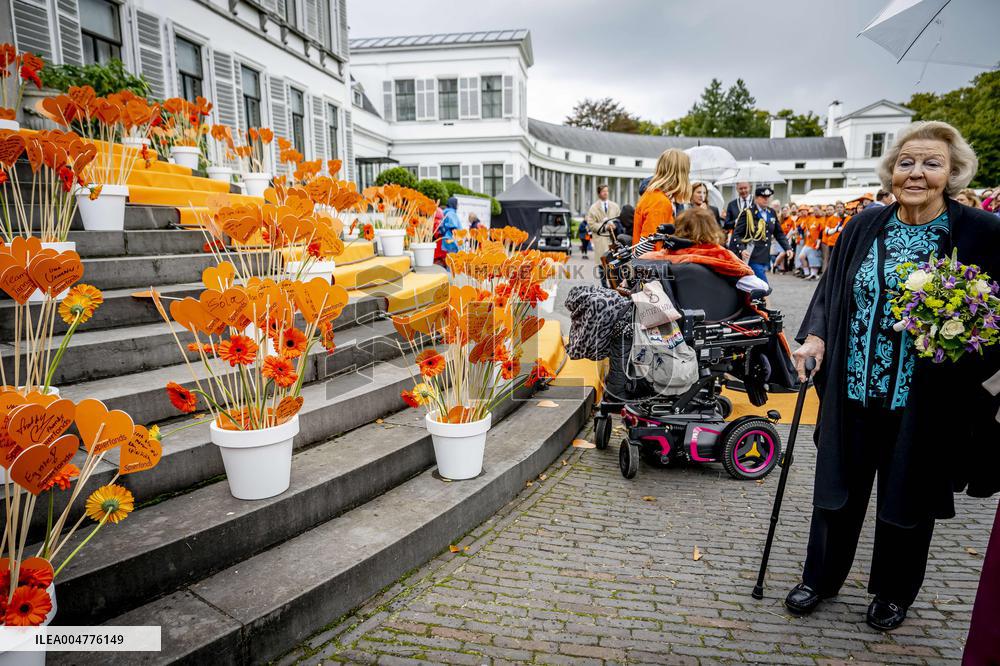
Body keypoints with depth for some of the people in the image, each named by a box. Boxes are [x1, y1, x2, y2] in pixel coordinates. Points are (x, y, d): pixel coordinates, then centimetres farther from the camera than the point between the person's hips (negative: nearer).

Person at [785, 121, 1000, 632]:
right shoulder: (864, 227, 2)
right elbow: (831, 291, 8)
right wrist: (815, 336, -7)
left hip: (925, 401, -2)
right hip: (853, 391, 2)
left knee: (908, 495, 16)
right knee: (840, 488, 14)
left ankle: (893, 592, 39)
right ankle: (820, 578, 35)